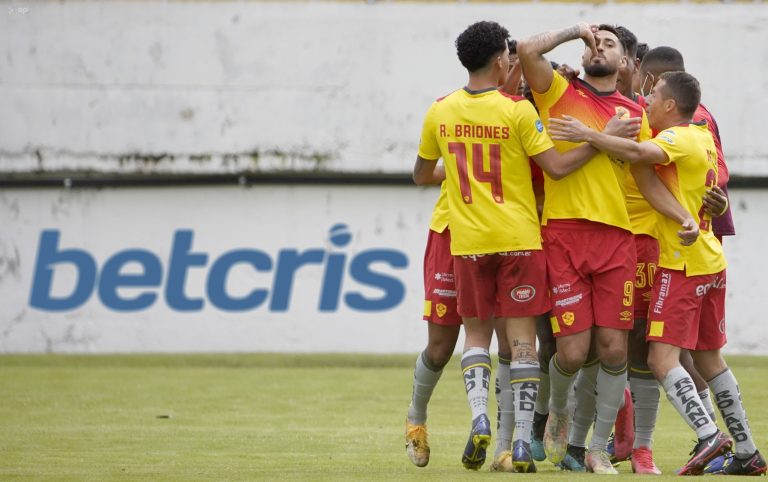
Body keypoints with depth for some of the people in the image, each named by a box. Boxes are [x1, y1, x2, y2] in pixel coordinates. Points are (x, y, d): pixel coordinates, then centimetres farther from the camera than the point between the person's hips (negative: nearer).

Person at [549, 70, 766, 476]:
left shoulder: (679, 139, -13)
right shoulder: (702, 135, 14)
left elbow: (639, 153, -31)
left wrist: (588, 135, -30)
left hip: (682, 265, -9)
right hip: (711, 262, 9)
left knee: (663, 358, -13)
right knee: (708, 358, 16)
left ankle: (708, 435, -25)